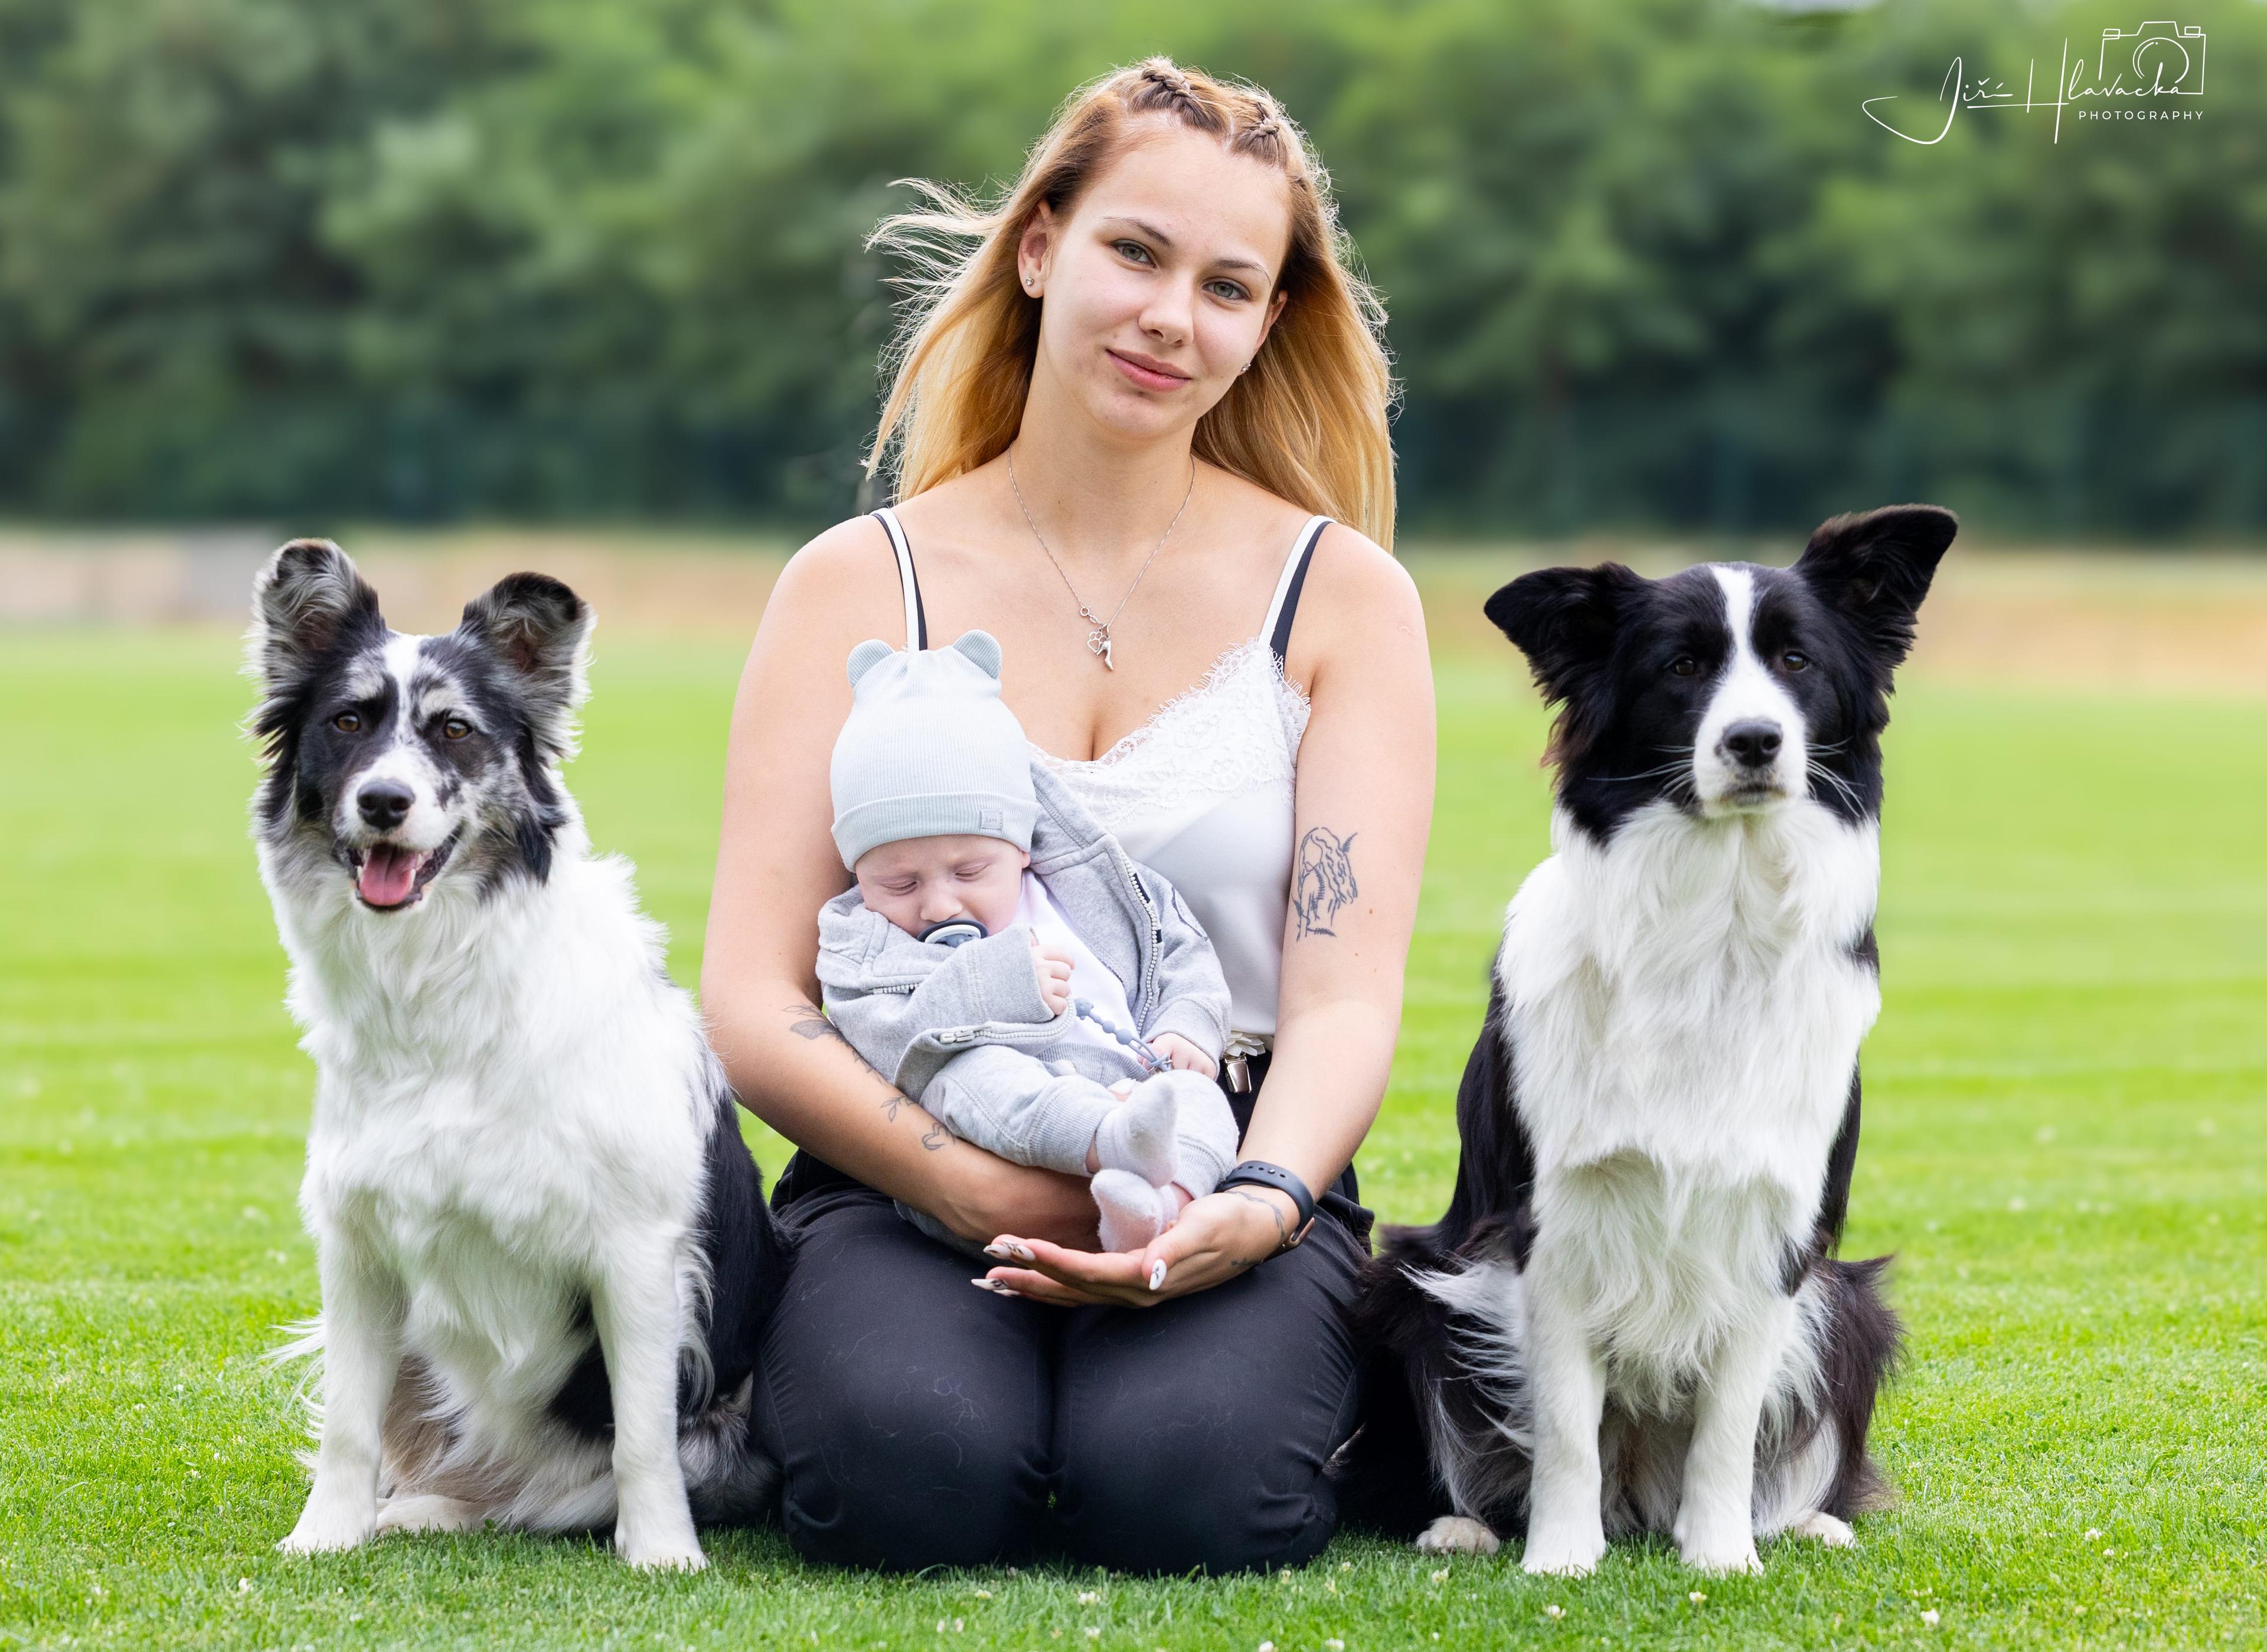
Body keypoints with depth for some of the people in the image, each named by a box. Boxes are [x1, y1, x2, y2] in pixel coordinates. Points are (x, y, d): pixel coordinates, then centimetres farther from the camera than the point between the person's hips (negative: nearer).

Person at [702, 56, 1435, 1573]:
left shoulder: (1341, 596, 8)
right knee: (913, 1470, -33)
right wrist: (989, 1193, -18)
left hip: (1222, 1180, 0)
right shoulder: (859, 585, 7)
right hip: (906, 1180, 0)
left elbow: (1346, 993, -1)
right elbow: (754, 1006, 0)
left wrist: (1256, 1207, -24)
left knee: (1179, 1483, -32)